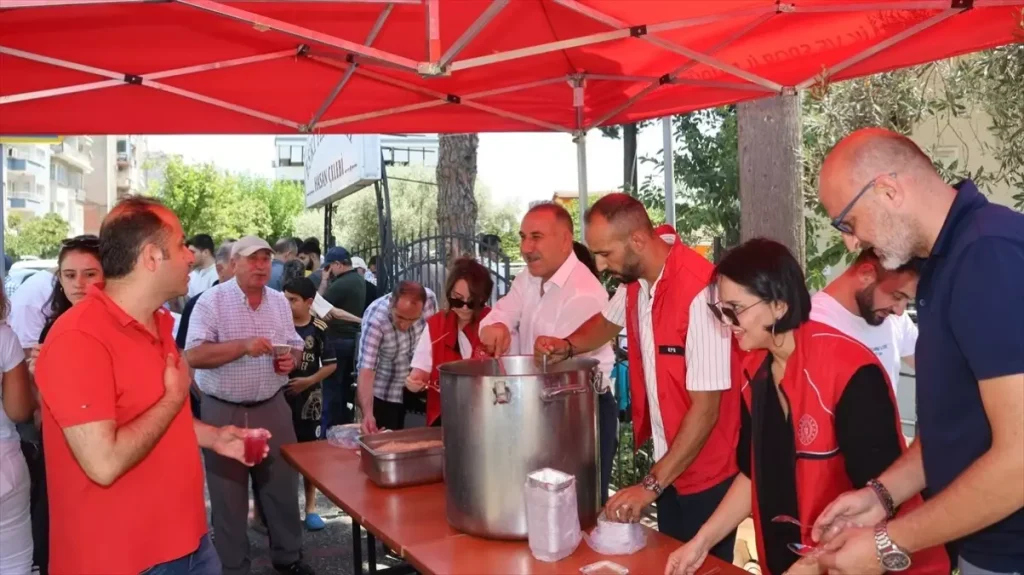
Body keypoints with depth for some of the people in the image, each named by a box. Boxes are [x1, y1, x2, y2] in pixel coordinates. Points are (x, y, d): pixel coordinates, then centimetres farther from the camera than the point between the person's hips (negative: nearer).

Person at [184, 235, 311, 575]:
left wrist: (290, 359, -9)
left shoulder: (280, 301, 6)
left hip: (272, 408, 4)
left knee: (282, 484, 13)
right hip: (224, 412, -4)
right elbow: (193, 355, -17)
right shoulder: (212, 301, -10)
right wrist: (243, 346, -26)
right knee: (228, 493, 8)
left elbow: (294, 346, 14)